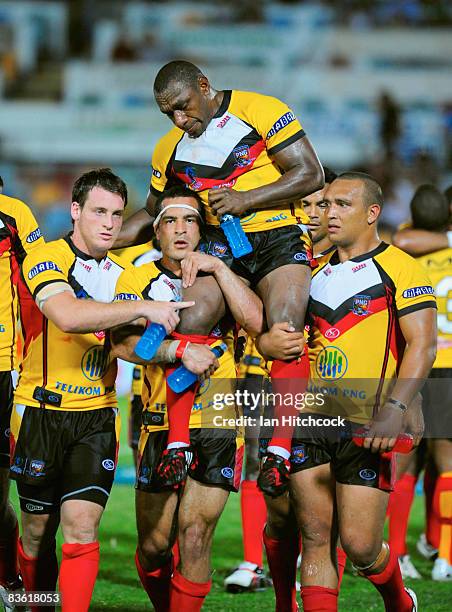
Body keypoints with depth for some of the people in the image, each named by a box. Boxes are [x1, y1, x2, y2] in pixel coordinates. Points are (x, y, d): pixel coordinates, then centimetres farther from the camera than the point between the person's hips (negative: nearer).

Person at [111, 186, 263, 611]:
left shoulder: (220, 278, 10)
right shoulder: (138, 279, 6)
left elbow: (257, 322, -10)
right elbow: (123, 343, -11)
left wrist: (219, 268, -13)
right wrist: (180, 349, -23)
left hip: (218, 422, 0)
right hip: (162, 424, 0)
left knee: (195, 537, -9)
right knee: (154, 544, 3)